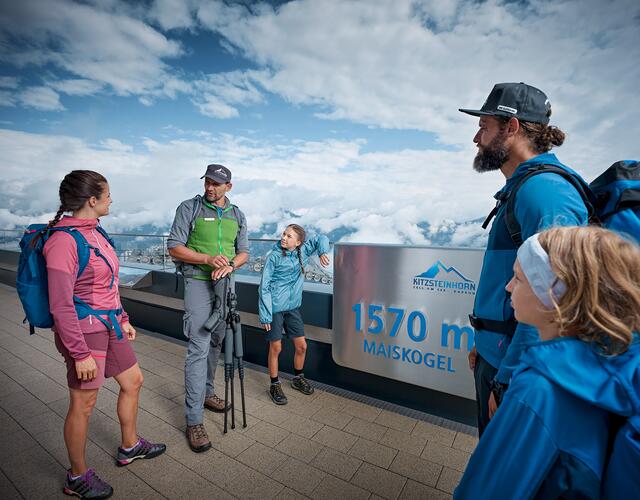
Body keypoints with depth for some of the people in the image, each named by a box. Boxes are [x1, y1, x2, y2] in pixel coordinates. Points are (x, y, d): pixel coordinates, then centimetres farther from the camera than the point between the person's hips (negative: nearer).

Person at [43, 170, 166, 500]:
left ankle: (130, 447, 42)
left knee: (133, 381, 19)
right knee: (83, 404, 9)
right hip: (84, 331, -9)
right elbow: (60, 305, -21)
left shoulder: (95, 231, 6)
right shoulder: (64, 241, -21)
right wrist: (80, 354, -19)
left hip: (109, 325, 9)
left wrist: (122, 319, 18)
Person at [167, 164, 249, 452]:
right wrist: (208, 259, -20)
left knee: (216, 343, 15)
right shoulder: (189, 208, -4)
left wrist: (230, 265, -13)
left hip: (225, 284, 5)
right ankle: (194, 420, 1)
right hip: (198, 282, -5)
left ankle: (207, 393, 36)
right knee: (198, 348, -8)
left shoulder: (237, 215, 7)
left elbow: (244, 251, 8)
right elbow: (174, 247, -7)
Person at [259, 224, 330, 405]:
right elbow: (264, 287, -11)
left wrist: (323, 252, -12)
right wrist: (265, 315, -14)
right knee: (276, 348, 5)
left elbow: (321, 238, 9)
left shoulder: (302, 251, -2)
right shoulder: (274, 256, -12)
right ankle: (275, 385, 25)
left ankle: (298, 378, 36)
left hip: (293, 307, 4)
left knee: (301, 346, 11)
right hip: (275, 308, -4)